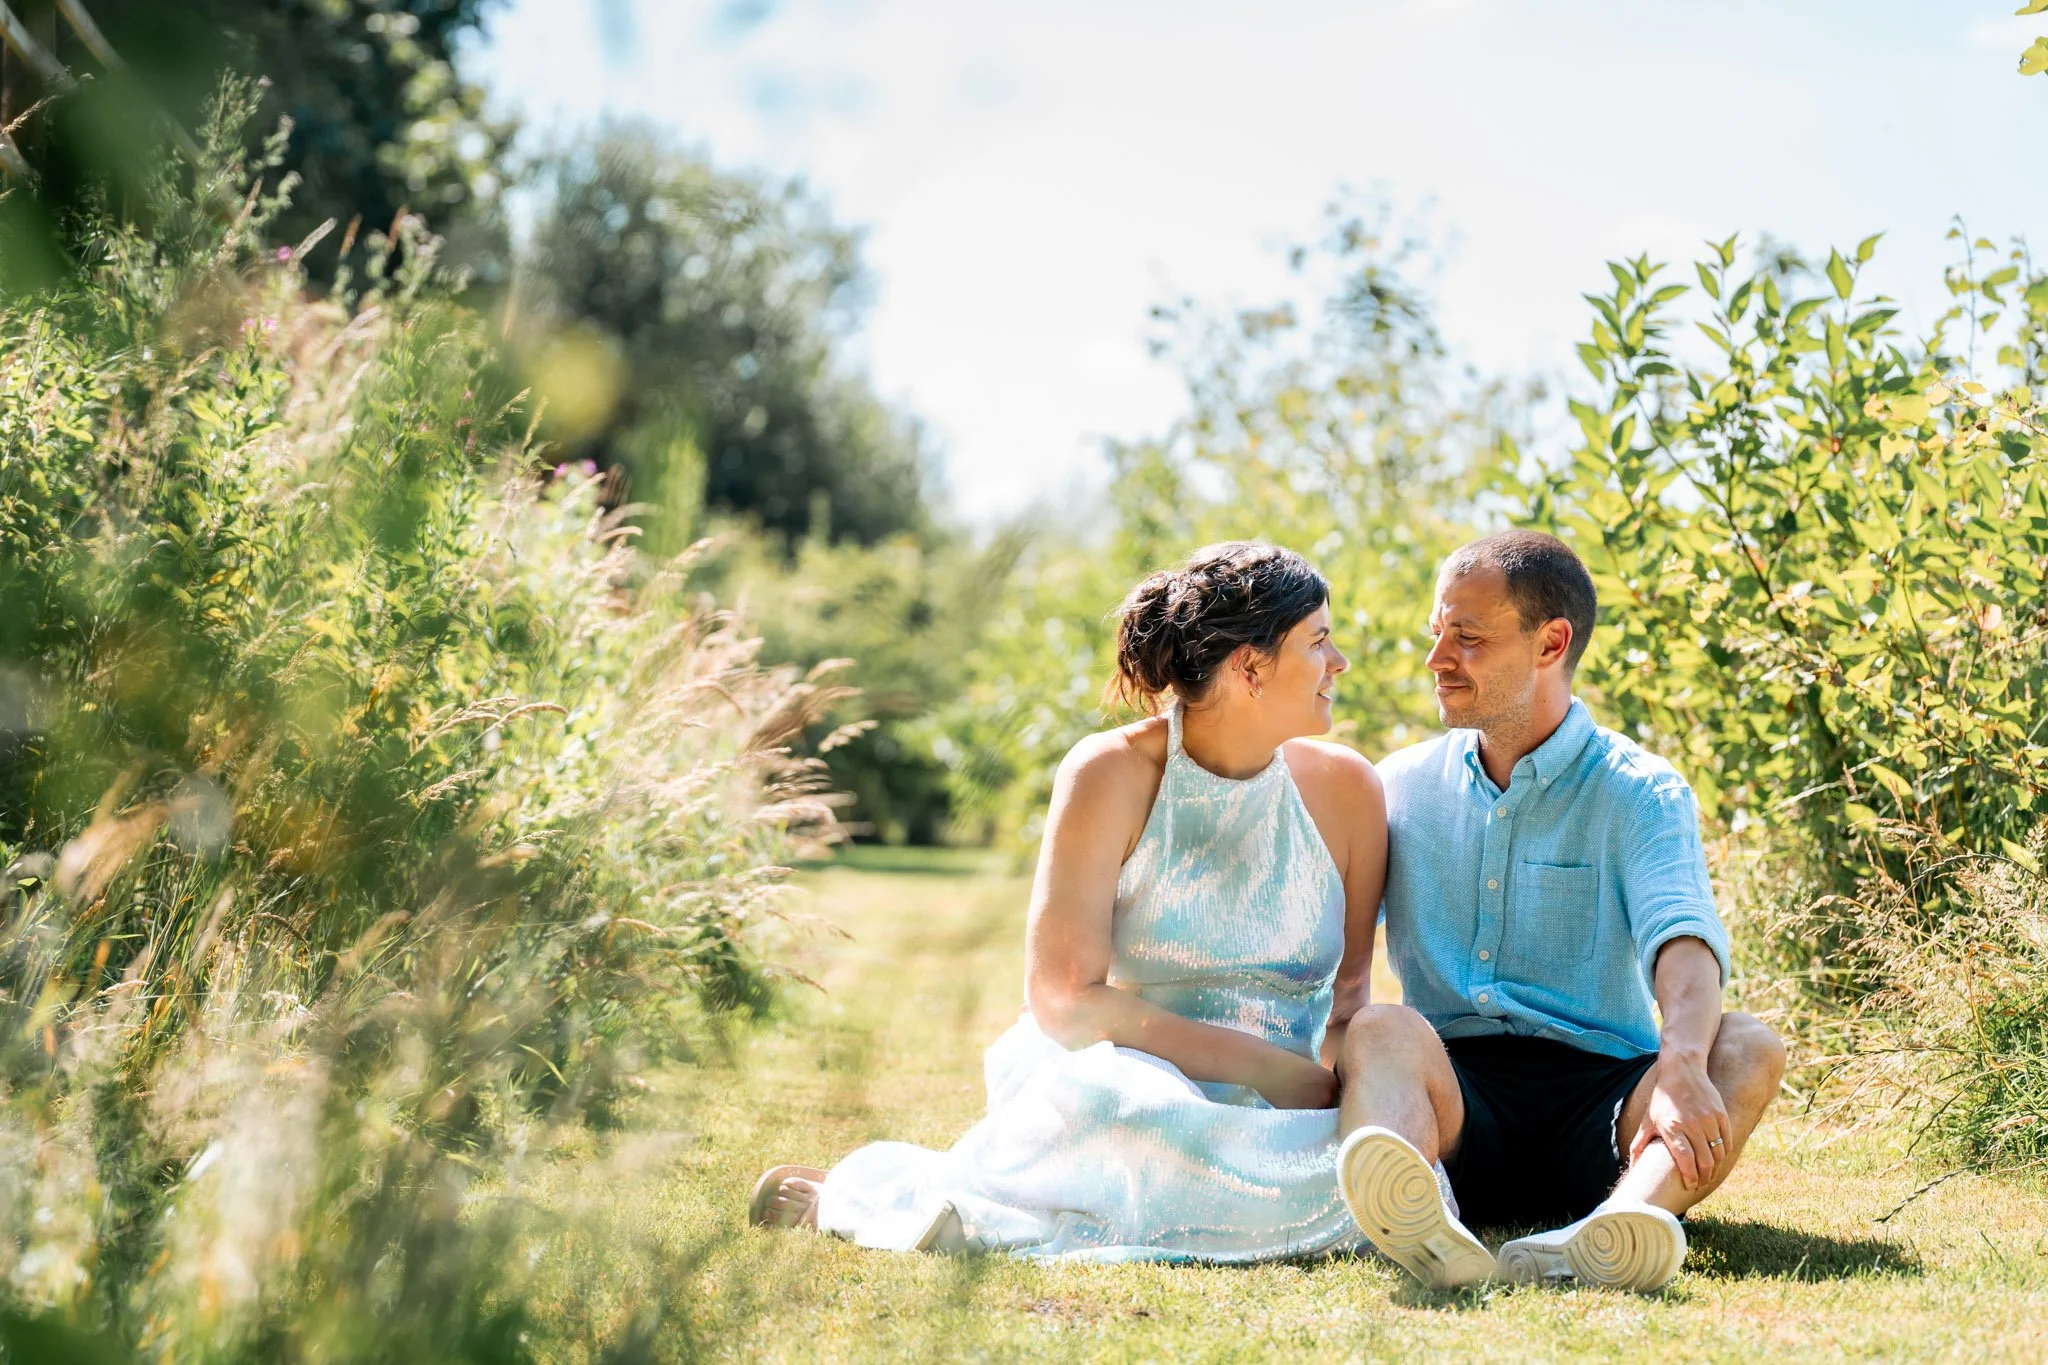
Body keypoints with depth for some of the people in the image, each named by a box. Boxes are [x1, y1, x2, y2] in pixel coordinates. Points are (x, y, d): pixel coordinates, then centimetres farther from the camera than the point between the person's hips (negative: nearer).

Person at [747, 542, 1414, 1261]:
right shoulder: (1110, 775, -7)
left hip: (1260, 1119, 4)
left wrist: (1323, 1076, -15)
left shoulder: (1345, 789, 6)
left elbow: (1349, 992, 11)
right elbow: (1063, 1000, -13)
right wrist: (1270, 1066, -17)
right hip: (1116, 1068, -4)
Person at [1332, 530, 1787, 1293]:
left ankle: (1630, 1216, -58)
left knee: (1748, 1049, -27)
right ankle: (1416, 1224, -65)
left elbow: (1683, 941, -15)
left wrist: (1682, 1066, -36)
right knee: (1380, 1031, -31)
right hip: (1454, 1096, 1)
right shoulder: (1398, 788, 16)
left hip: (1599, 1094, 0)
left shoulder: (1639, 794, 5)